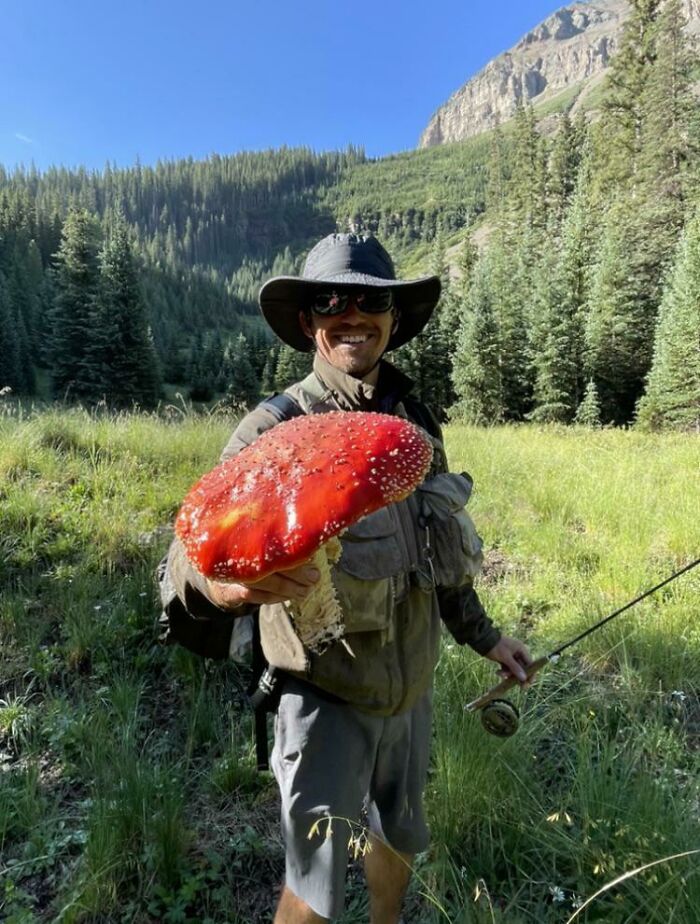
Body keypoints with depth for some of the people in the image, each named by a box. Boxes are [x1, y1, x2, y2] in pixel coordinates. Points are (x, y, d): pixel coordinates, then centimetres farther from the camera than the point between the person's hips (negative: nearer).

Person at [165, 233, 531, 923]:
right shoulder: (271, 430, -17)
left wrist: (482, 635, 15)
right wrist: (224, 579, -49)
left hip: (412, 684, 6)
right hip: (327, 694, -5)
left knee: (399, 835, 27)